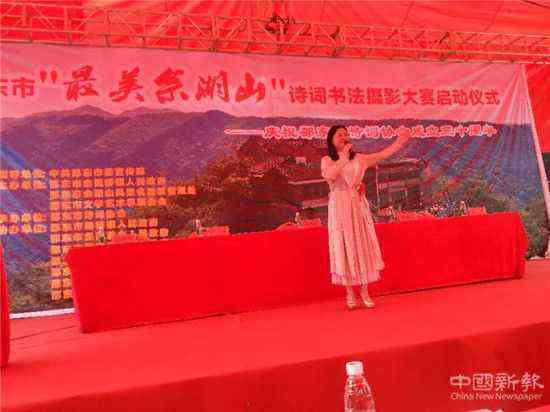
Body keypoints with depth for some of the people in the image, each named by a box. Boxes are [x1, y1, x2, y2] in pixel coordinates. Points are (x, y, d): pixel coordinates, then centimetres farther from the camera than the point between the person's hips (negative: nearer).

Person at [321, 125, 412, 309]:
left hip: (358, 207, 3)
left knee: (362, 245, 2)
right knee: (344, 247, 0)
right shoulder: (327, 160, 2)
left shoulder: (358, 158, 9)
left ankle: (364, 291, 10)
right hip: (339, 208, -2)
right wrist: (343, 159, -26)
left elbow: (382, 155, 0)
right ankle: (350, 293, 8)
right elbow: (329, 176, -19)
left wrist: (400, 142, -10)